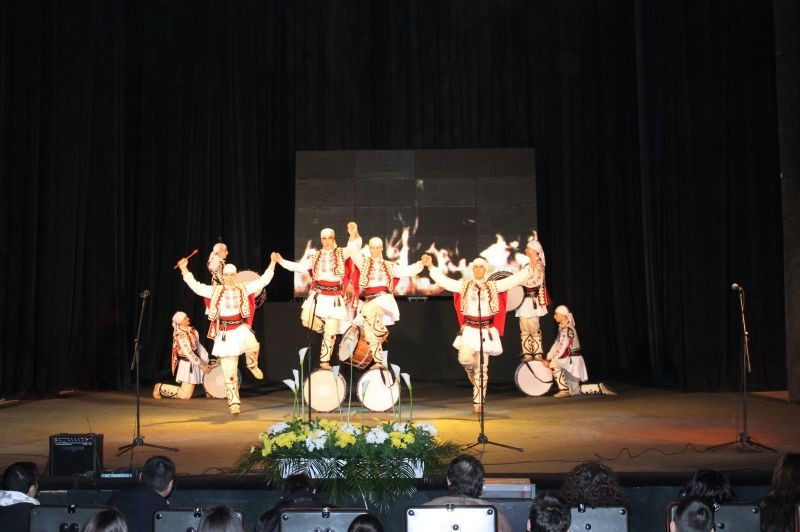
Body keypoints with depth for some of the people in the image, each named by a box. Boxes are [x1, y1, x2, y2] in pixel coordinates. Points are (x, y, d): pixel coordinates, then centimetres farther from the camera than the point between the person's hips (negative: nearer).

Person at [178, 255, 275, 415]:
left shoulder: (244, 289, 4)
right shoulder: (215, 290, 4)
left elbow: (263, 281, 3)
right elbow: (195, 286, 1)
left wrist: (272, 264, -3)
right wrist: (184, 269, -4)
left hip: (241, 328, 0)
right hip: (225, 334, 0)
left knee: (253, 346, -35)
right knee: (230, 373, 1)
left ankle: (252, 365, 1)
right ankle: (234, 403, 11)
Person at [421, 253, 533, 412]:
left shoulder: (493, 286, 7)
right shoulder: (464, 285, 7)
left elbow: (516, 279, 2)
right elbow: (443, 281, 4)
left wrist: (530, 267, -8)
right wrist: (430, 266, -4)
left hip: (486, 331, 0)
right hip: (469, 329, 0)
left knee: (482, 368, 1)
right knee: (465, 358, -23)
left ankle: (478, 403, 10)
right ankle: (471, 372, 16)